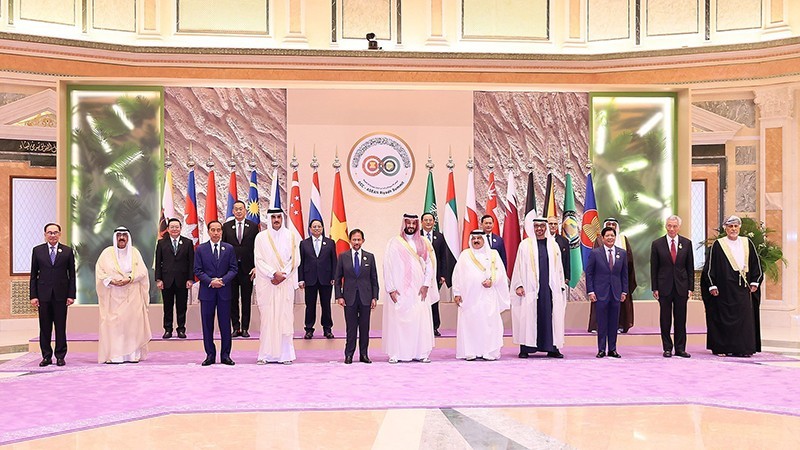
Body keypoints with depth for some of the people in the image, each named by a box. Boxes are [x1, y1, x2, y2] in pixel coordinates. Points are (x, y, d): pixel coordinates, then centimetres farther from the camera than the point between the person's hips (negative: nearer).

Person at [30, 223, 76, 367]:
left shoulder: (67, 251, 5)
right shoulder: (37, 250, 6)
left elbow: (72, 275, 4)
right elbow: (33, 275, 6)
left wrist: (71, 295, -3)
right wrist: (33, 296, -1)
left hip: (61, 295, -1)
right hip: (43, 295, 1)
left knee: (61, 327, 3)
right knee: (44, 328, 5)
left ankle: (60, 356, 11)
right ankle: (46, 356, 14)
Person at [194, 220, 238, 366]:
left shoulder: (229, 248, 7)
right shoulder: (200, 249, 5)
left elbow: (233, 268, 3)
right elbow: (198, 270, 1)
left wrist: (222, 280, -12)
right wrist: (210, 281, -13)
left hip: (224, 290, 0)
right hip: (207, 291, 0)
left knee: (225, 324, 3)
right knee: (207, 325, 4)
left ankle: (225, 355, 10)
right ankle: (210, 355, 12)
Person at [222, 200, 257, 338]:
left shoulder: (253, 226, 3)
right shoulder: (227, 226, 5)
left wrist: (256, 267, -7)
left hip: (247, 268, -1)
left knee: (246, 300, 4)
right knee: (233, 300, 6)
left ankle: (245, 328, 11)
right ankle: (236, 328, 13)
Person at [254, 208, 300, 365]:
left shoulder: (291, 237, 8)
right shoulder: (261, 237, 6)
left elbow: (295, 259, 2)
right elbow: (259, 260, -1)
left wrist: (283, 275, -10)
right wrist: (274, 273, -13)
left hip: (286, 283, 0)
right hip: (266, 283, 0)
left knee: (285, 317, -1)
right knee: (267, 317, -2)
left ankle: (285, 354, 2)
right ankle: (266, 354, 2)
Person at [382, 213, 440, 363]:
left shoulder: (423, 243, 11)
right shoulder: (394, 243, 2)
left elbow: (430, 264, 9)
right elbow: (387, 266, -1)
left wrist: (426, 285, -2)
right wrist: (391, 289, -8)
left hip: (419, 290, 3)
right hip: (400, 291, -3)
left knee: (421, 320, -1)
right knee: (398, 321, -4)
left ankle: (420, 353, 5)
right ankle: (396, 353, 2)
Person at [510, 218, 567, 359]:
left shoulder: (553, 245, 12)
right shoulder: (525, 245, 5)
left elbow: (558, 267, 14)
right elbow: (519, 266, 2)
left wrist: (561, 286, 8)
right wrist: (518, 285, -5)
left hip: (550, 287, 2)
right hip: (530, 287, -2)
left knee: (550, 317, 3)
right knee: (528, 316, -2)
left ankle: (552, 348, 10)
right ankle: (525, 349, 4)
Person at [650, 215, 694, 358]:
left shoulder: (687, 243, 5)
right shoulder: (657, 244, 1)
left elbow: (690, 267, 7)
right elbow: (654, 268, 1)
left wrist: (691, 287, 1)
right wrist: (654, 288, -4)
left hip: (681, 287, 1)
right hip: (664, 287, -1)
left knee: (681, 319, 5)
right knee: (665, 319, 4)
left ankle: (680, 348, 13)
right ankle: (667, 348, 12)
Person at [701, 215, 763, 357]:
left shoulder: (747, 243, 9)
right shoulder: (718, 245, -1)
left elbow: (756, 264, 14)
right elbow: (710, 267, -2)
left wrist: (755, 282, 6)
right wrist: (712, 286, -7)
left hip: (743, 288, 3)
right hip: (725, 288, -3)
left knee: (745, 317, 1)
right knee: (724, 318, 0)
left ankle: (743, 348, 7)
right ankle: (722, 348, 7)